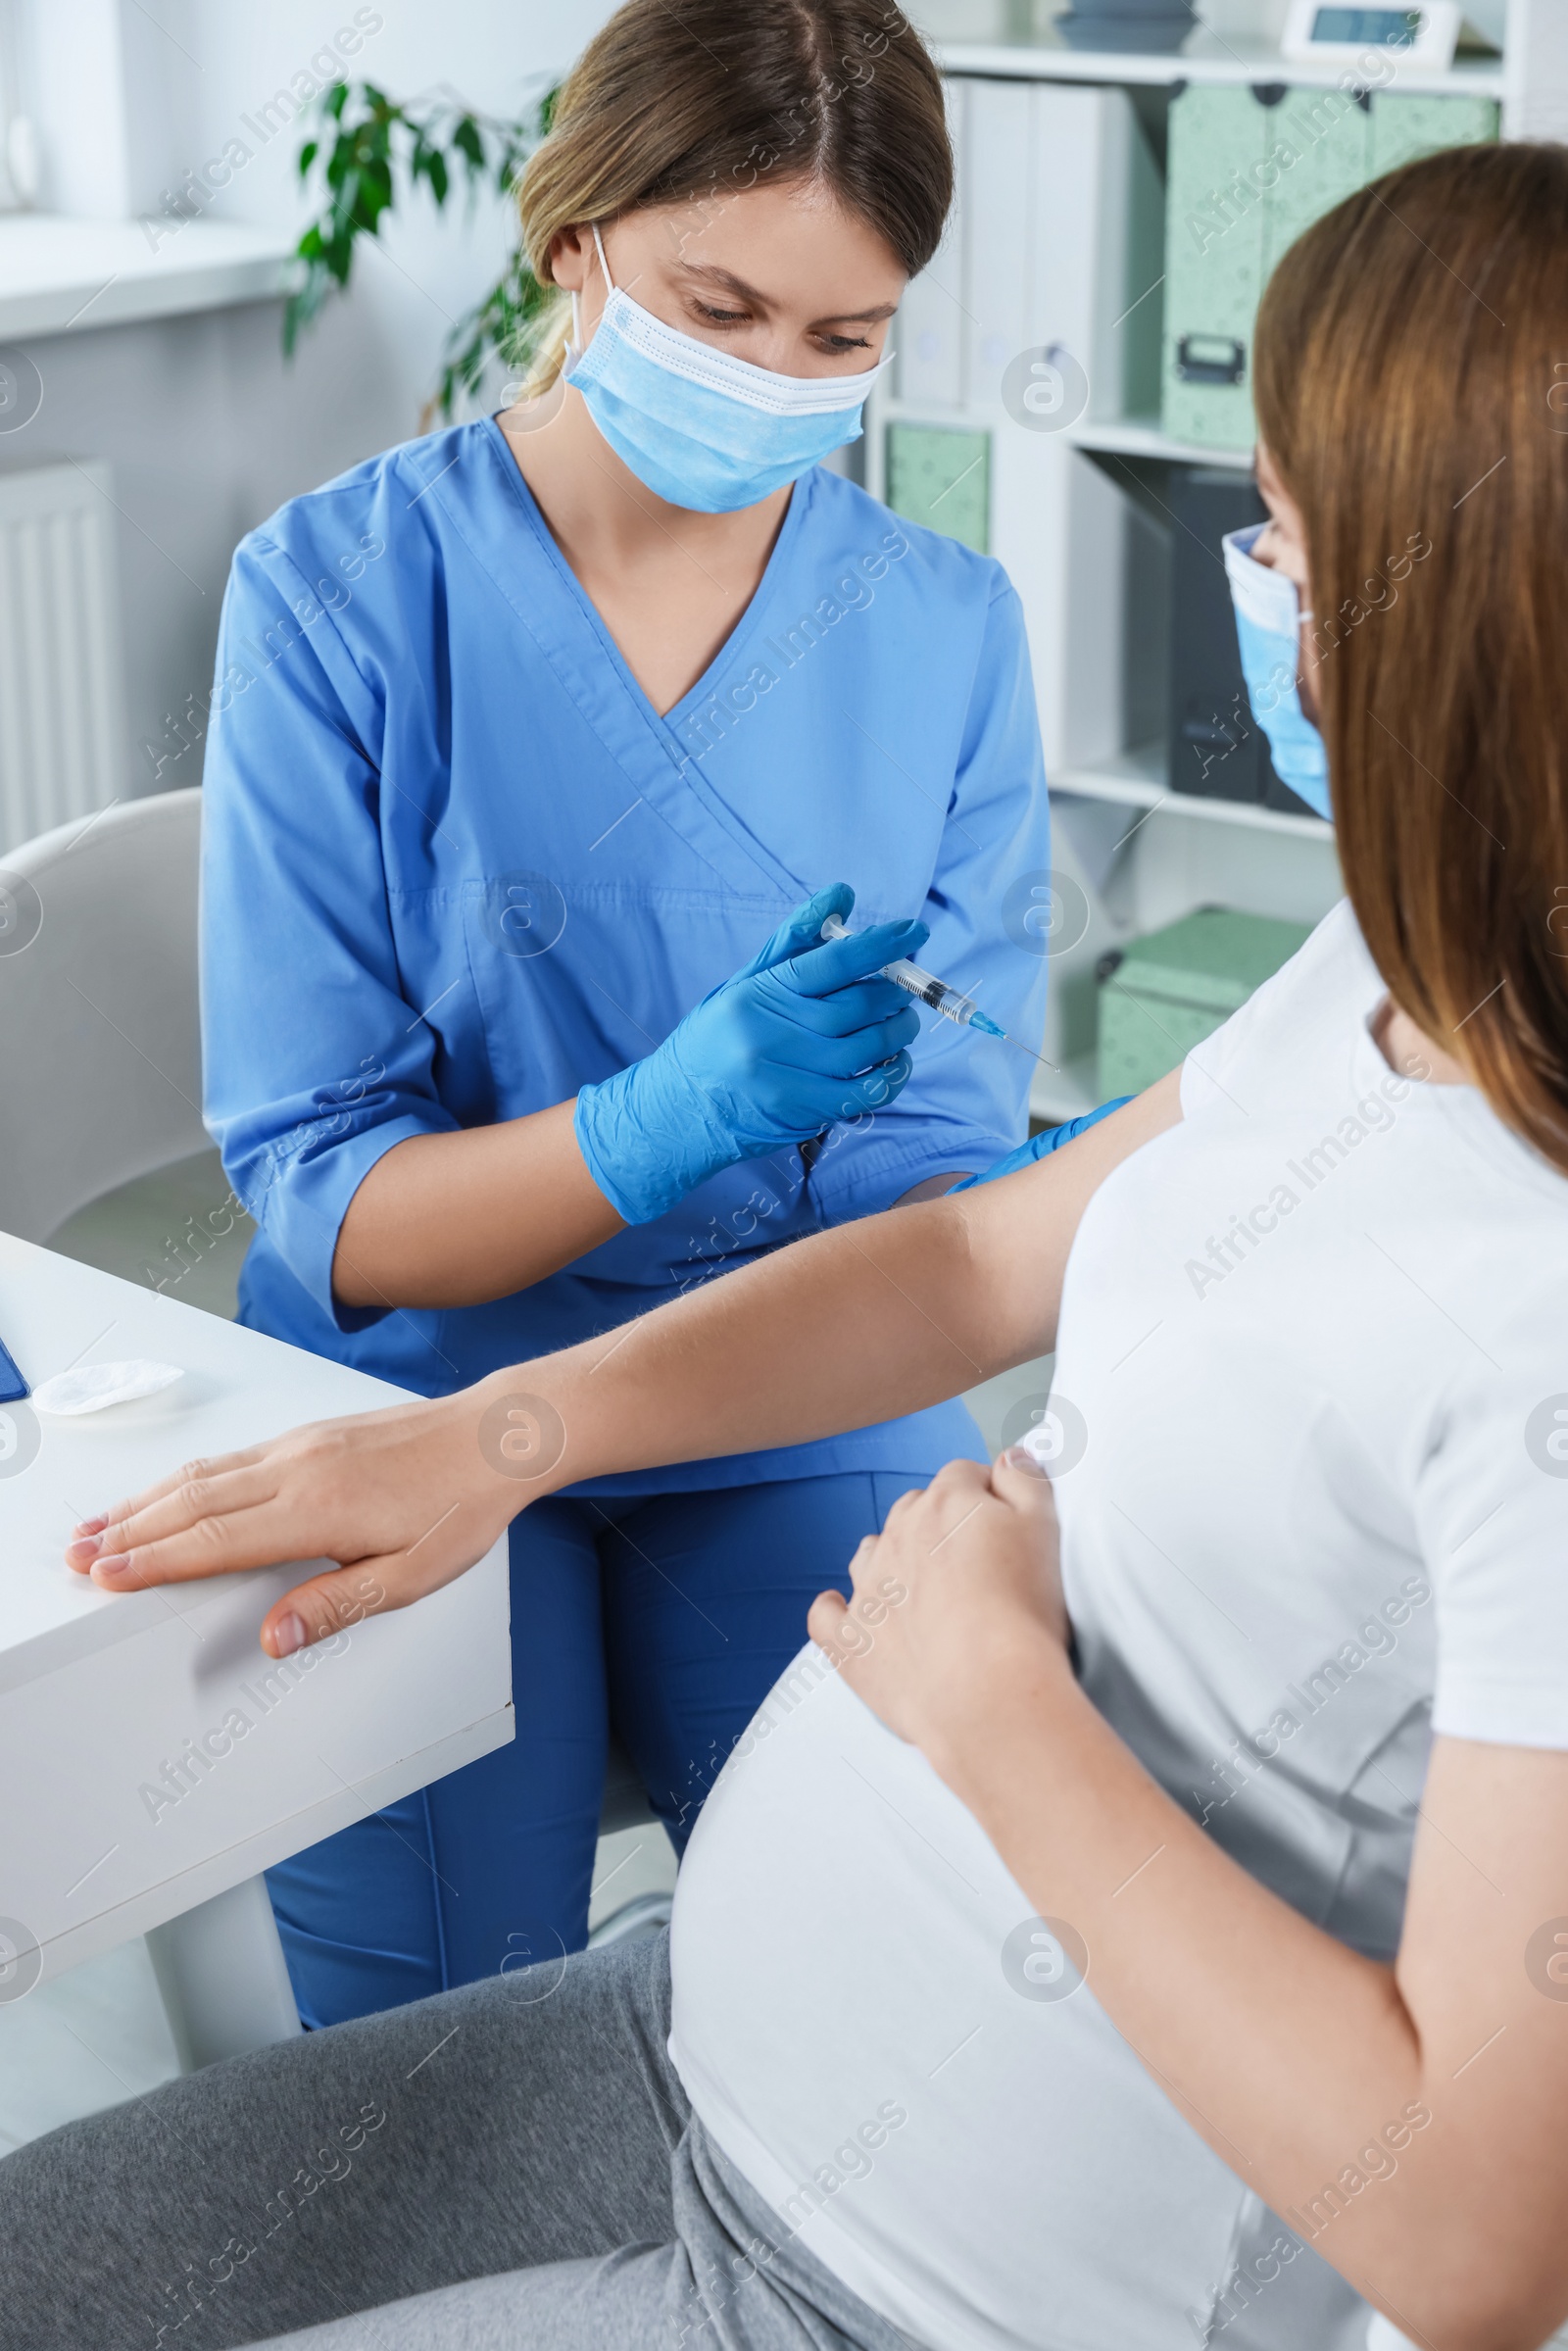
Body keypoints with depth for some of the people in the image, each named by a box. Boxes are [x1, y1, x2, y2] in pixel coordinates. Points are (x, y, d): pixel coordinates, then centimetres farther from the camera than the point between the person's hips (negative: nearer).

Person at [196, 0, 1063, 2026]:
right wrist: (670, 1118, -30)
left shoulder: (947, 628, 1)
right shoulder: (344, 589, -8)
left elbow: (945, 1145, 1)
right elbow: (320, 1203, -11)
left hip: (805, 1423, 2)